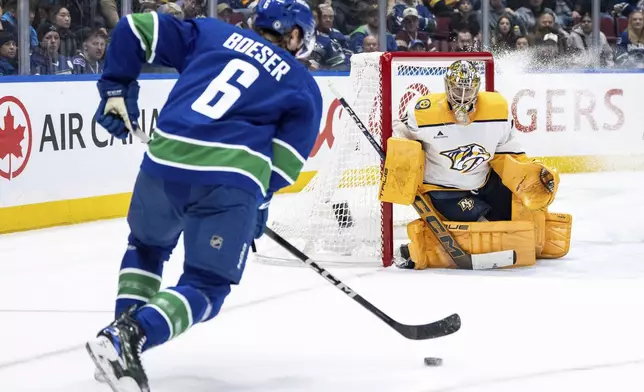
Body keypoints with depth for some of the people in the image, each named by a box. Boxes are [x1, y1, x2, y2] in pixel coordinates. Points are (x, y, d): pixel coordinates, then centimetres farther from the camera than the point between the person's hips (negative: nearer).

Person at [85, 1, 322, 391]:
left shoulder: (211, 33, 23)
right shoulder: (304, 87, 17)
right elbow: (287, 157, 6)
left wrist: (117, 88, 26)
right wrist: (259, 203, 20)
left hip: (164, 160, 3)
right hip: (233, 178, -3)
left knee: (147, 244, 32)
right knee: (206, 287, 7)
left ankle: (123, 328, 17)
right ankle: (130, 336, -18)